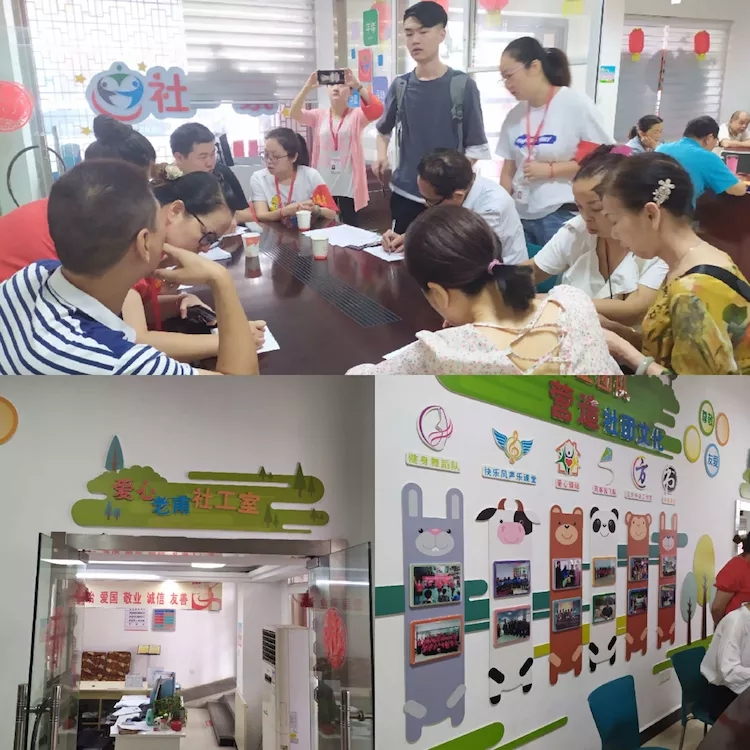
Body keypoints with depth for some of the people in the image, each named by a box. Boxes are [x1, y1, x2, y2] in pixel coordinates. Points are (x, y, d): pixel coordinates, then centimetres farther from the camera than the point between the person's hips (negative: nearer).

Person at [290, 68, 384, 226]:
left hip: (348, 186, -2)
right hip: (324, 184, 2)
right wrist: (308, 87, -21)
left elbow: (377, 109, -18)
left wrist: (357, 85, -26)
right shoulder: (319, 115, 7)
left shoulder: (356, 115, 0)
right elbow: (294, 113, -7)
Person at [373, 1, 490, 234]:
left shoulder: (463, 85, -4)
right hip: (405, 194, 3)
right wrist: (381, 156, 1)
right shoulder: (400, 86, 5)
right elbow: (383, 129, 21)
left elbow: (476, 147, -3)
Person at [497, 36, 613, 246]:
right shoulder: (514, 116, 8)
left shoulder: (577, 105, -7)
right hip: (520, 217, 5)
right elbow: (508, 171, 12)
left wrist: (550, 170, -13)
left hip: (563, 216, -5)